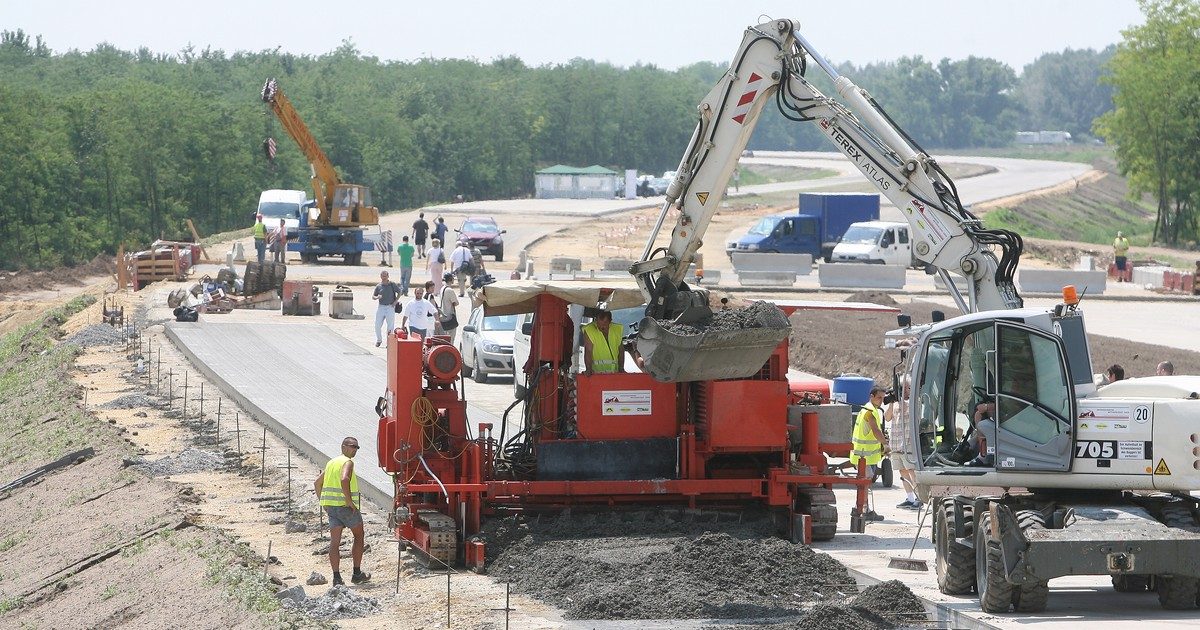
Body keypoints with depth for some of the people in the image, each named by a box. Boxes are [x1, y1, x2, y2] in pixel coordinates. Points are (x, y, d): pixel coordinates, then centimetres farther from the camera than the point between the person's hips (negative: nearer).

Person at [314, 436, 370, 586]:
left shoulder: (332, 462, 18)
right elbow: (344, 480, -28)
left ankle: (337, 577, -6)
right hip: (345, 506, -7)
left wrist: (323, 502, 21)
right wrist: (349, 500, -22)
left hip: (330, 506, 7)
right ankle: (357, 574, 11)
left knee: (334, 541, 1)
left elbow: (318, 483, 21)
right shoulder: (347, 462, -9)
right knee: (358, 536, 10)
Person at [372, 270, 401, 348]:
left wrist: (395, 302, -2)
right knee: (377, 325, 1)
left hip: (390, 307, -2)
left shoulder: (392, 284, 0)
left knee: (390, 326, -3)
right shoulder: (378, 286, 6)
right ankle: (379, 340, 19)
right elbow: (373, 296, 12)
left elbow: (399, 292, 8)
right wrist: (377, 297, -11)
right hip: (381, 307, 2)